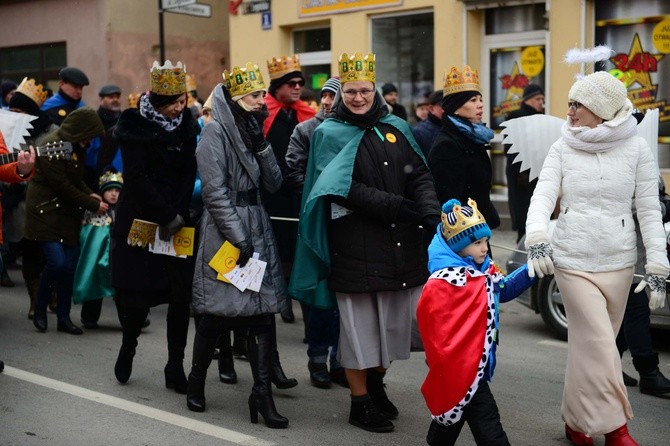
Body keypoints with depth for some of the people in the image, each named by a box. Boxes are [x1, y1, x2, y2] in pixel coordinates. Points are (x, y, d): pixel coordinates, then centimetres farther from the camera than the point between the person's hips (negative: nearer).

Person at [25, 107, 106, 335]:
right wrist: (93, 205, -14)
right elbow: (62, 186, -19)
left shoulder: (77, 146, 10)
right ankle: (40, 310, 7)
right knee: (57, 262, -16)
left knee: (70, 265, 2)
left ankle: (64, 318, 11)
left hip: (67, 212, 8)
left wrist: (90, 194, -1)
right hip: (46, 211, -8)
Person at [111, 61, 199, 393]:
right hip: (140, 221, -3)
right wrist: (166, 215, -16)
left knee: (181, 296, -1)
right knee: (139, 294, 0)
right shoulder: (135, 125, -6)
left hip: (178, 222, 3)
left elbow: (188, 174, 1)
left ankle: (175, 367, 9)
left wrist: (177, 215, -11)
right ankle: (127, 349, 27)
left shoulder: (187, 125, 5)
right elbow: (137, 176, -12)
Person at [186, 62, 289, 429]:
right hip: (225, 231, -7)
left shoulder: (251, 130, 14)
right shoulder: (216, 131, -8)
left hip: (257, 227, 7)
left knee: (263, 310, 0)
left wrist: (261, 145, -6)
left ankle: (262, 394, 2)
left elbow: (274, 184, 8)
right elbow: (215, 192, -15)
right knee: (218, 313, 1)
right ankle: (197, 379, 23)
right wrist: (239, 239, -18)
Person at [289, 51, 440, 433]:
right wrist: (396, 206, -20)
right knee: (359, 322, 4)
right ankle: (361, 401, 18)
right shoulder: (329, 134, -1)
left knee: (393, 319, 11)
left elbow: (420, 175, 4)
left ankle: (377, 384, 33)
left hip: (401, 244, 4)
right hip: (355, 245, -4)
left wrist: (431, 211, -15)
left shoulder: (396, 128, 11)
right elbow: (346, 189, -12)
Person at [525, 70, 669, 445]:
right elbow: (543, 195, -8)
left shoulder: (636, 149, -1)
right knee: (599, 345, -7)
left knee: (590, 344, 10)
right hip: (573, 261, -1)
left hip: (618, 263, 1)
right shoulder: (563, 148, 1)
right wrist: (537, 236, -28)